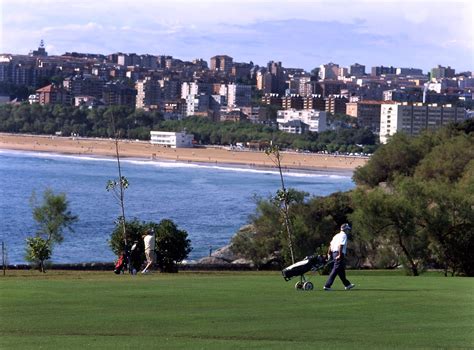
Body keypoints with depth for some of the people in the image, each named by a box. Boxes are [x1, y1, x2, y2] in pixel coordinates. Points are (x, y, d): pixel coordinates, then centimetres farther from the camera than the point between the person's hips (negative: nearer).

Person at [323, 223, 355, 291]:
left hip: (334, 253, 10)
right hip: (339, 254, -10)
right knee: (335, 270, -10)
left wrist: (329, 253, 16)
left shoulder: (337, 235, 18)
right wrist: (340, 255, -22)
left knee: (341, 270, 17)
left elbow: (331, 245, 15)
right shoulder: (344, 235, -7)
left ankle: (347, 284, 27)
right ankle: (327, 286, -15)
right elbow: (340, 245, -19)